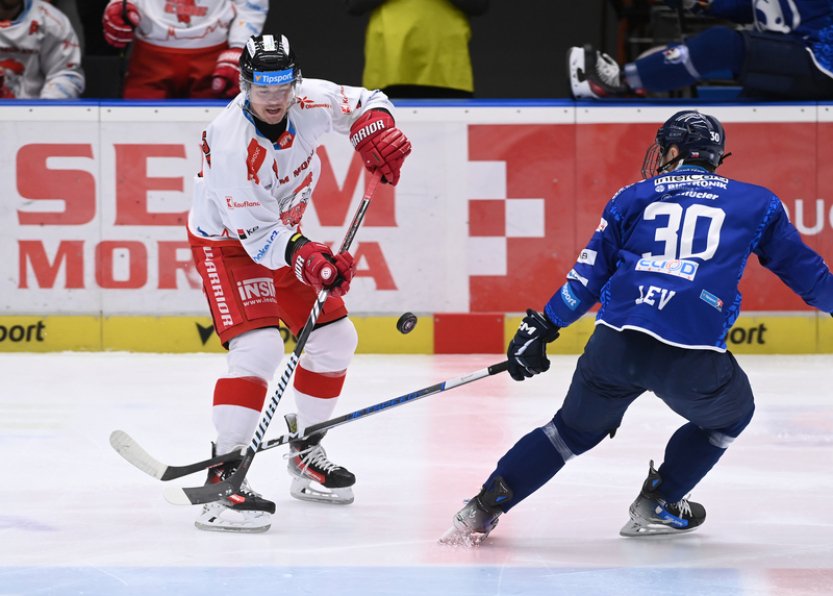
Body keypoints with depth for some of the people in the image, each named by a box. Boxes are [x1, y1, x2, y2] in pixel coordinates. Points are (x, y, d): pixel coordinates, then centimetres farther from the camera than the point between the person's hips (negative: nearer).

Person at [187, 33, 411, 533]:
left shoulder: (311, 102, -17)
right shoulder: (232, 144, -34)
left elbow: (364, 103, 4)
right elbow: (259, 236, -31)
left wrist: (377, 132, -18)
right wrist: (305, 260, -45)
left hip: (282, 232, 7)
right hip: (228, 242, -7)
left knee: (336, 338, 10)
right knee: (259, 348, -25)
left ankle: (306, 452, 28)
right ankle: (225, 477, -25)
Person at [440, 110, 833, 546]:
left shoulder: (633, 198, 18)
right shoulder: (757, 203, 17)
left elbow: (589, 273, 14)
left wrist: (541, 327, 19)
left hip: (615, 343, 2)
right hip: (692, 358, -2)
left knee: (574, 429, 24)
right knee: (730, 414, 30)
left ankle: (484, 506, 15)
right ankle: (657, 505, 27)